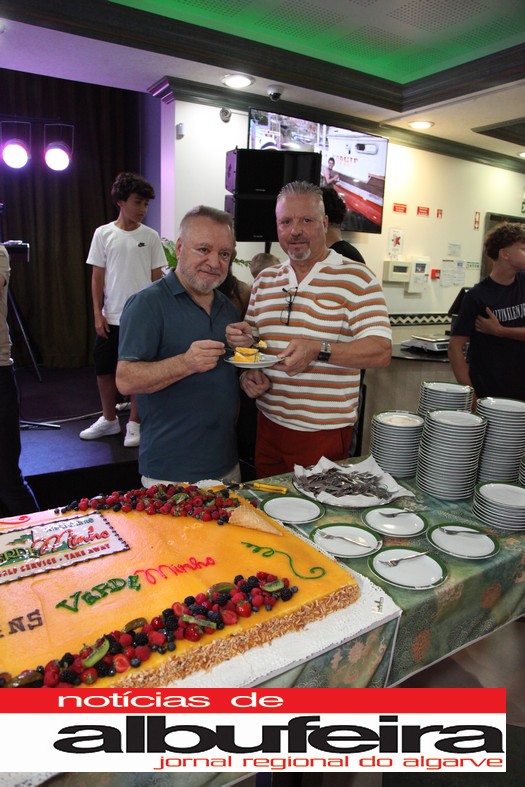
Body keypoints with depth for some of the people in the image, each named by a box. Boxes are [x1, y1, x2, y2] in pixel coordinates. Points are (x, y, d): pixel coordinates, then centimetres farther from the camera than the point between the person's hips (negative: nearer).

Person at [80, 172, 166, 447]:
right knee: (104, 369, 10)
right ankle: (109, 419, 29)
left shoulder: (150, 236, 1)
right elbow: (97, 277, 3)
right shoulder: (103, 234, 2)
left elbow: (157, 278, 4)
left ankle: (134, 423, 20)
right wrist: (98, 315, -2)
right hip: (111, 318, 2)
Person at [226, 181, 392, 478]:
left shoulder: (356, 278, -8)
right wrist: (249, 372, -6)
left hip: (323, 431, -5)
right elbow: (250, 338, 15)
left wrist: (318, 350, -29)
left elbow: (381, 352, -16)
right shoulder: (265, 280, 9)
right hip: (269, 422, 5)